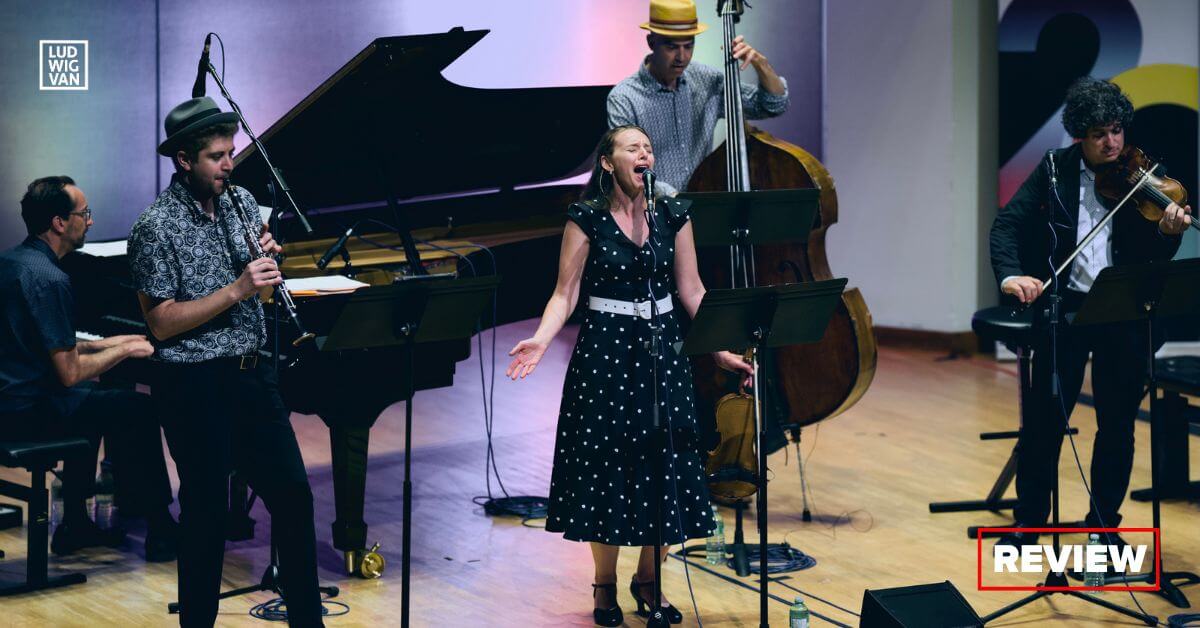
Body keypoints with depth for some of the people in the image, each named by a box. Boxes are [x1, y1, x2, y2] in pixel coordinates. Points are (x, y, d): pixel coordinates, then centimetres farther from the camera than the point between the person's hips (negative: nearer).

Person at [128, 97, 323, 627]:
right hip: (196, 387, -6)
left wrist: (267, 260, -7)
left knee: (292, 495, 9)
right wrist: (236, 290, -24)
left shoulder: (241, 202, 7)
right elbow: (161, 324, -17)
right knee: (207, 510, 2)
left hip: (252, 374, 6)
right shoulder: (157, 228, -13)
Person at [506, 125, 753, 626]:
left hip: (661, 349, 3)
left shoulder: (673, 214, 4)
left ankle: (648, 579, 20)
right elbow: (566, 292, -5)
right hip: (605, 350, -3)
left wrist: (722, 348, 0)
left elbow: (690, 289, 7)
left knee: (663, 462, 3)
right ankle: (605, 585, 14)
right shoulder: (587, 217, -5)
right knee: (605, 462, 0)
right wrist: (541, 340, -21)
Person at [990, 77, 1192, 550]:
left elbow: (1153, 258, -4)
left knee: (1117, 424, 5)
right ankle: (1028, 523, 14)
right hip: (1066, 309, 0)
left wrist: (1168, 232, -27)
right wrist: (1010, 274, -19)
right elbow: (1009, 224, -1)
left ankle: (1104, 523, 20)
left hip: (1123, 315, 0)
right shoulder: (1055, 170, 2)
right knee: (1044, 418, 1)